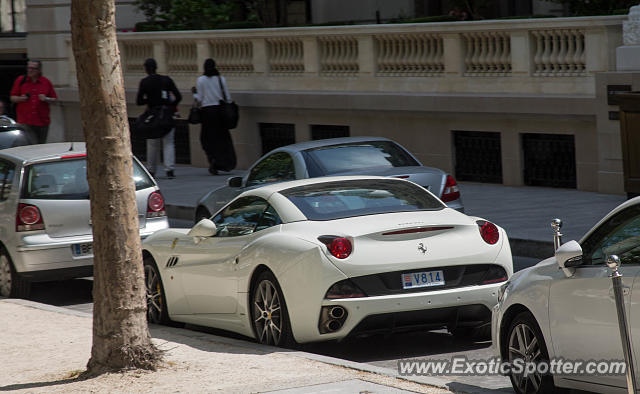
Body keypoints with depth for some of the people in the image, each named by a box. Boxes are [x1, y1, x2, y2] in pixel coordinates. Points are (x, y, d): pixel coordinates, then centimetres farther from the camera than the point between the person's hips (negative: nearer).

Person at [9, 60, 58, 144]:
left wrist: (46, 99, -8)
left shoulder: (46, 82, 9)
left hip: (42, 122, 1)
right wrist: (21, 98, -10)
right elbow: (13, 98, 11)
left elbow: (54, 99, 13)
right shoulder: (20, 80, 8)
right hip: (25, 122, -1)